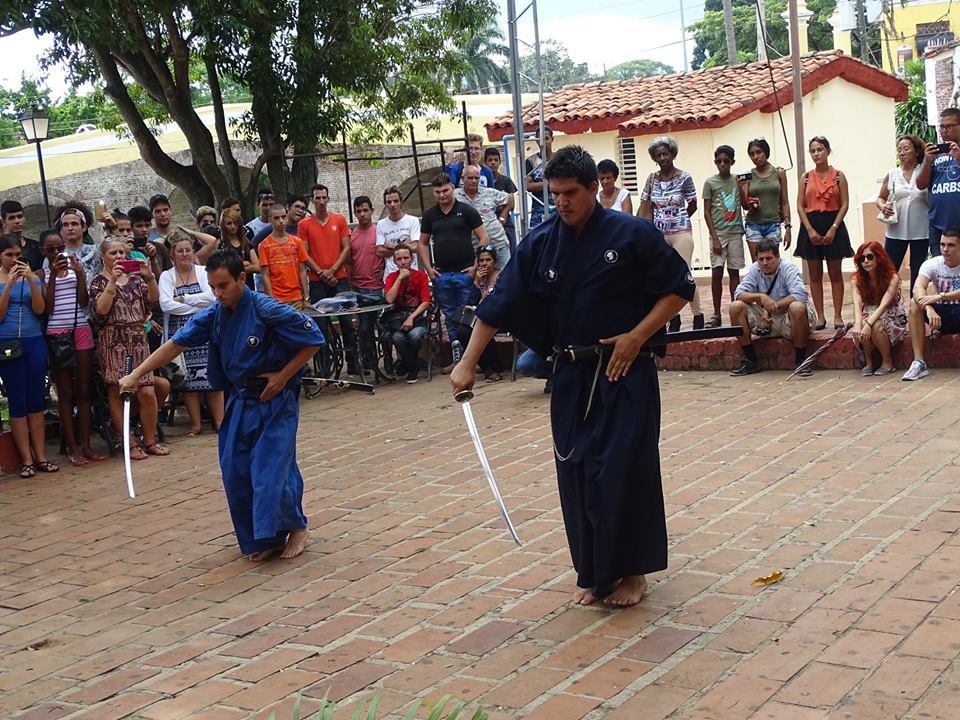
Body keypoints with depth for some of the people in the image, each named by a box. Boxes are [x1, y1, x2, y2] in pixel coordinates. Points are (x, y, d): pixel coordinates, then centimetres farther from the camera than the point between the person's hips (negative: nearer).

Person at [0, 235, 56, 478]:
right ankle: (26, 460, 3)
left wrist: (31, 281, -14)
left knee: (36, 400, 3)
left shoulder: (31, 277, 8)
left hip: (34, 342, 2)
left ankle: (41, 457, 7)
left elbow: (39, 309, -2)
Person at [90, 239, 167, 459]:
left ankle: (150, 441, 10)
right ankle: (130, 444, 4)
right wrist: (112, 281, -18)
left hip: (138, 340, 3)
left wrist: (149, 277, -12)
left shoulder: (134, 277, 13)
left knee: (147, 393, -2)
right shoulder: (99, 282, 2)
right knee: (117, 394, -1)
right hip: (113, 342, -3)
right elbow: (100, 309, -13)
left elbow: (154, 299, 2)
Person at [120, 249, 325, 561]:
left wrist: (283, 376, -15)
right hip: (240, 401, 7)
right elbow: (176, 344, -1)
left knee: (271, 470, -11)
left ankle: (296, 527, 12)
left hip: (276, 401, -6)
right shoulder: (214, 315, -2)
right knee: (236, 473, 4)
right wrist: (136, 375, -6)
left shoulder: (268, 311, -20)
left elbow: (313, 340, -15)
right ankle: (263, 539, 18)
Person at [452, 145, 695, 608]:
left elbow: (679, 288, -3)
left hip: (624, 373, -4)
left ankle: (631, 570, 15)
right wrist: (467, 364, -3)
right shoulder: (541, 242, 0)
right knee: (576, 474, 7)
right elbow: (499, 305, 1)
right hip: (571, 376, 4)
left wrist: (636, 336, -12)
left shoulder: (631, 234, -10)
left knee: (624, 471, -3)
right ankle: (593, 572, 22)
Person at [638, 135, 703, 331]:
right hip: (658, 234, 4)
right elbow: (646, 207, 10)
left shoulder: (684, 177, -4)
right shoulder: (652, 179, 6)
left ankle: (698, 317, -4)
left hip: (681, 232, -4)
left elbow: (693, 205, 4)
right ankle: (674, 318, 13)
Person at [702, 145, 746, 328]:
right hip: (718, 232, -2)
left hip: (736, 232, 2)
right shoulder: (710, 182, 0)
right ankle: (716, 314, 0)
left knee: (734, 272, 5)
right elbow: (707, 212, -1)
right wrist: (715, 238, -8)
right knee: (717, 272, -5)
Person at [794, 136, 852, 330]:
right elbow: (800, 206, 3)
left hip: (833, 226, -2)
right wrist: (810, 230, -9)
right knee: (815, 275, 4)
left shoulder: (838, 176, 2)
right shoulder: (806, 177, 7)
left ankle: (838, 315, 6)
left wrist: (833, 228, -13)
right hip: (811, 227, 2)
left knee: (835, 273, 3)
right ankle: (820, 316, 10)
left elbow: (845, 204, -2)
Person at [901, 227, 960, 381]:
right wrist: (929, 309, -44)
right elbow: (918, 288, -26)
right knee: (915, 303, -25)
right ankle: (919, 363, -28)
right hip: (941, 314, 3)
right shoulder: (932, 264, -6)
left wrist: (940, 296, -45)